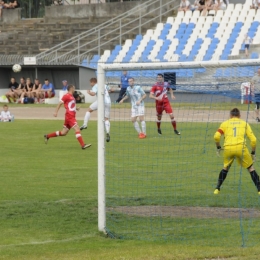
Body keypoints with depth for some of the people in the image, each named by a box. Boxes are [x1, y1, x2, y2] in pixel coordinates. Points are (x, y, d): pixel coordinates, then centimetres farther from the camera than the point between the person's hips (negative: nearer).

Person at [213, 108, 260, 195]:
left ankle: (217, 189, 20)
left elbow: (216, 136, 2)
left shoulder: (225, 123, 17)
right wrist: (253, 153, 21)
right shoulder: (245, 123, 17)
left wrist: (218, 147, 18)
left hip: (228, 148, 1)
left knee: (225, 167, 25)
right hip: (241, 148, -1)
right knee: (251, 168, 14)